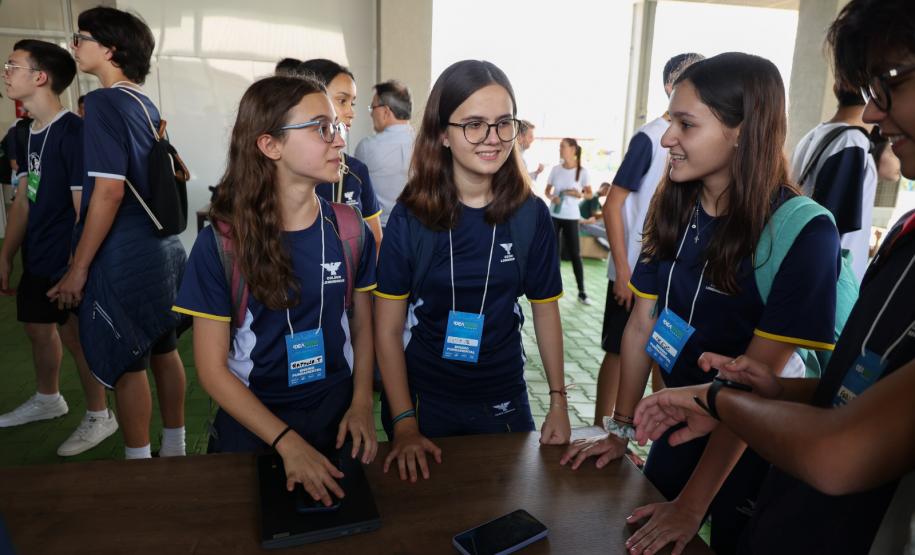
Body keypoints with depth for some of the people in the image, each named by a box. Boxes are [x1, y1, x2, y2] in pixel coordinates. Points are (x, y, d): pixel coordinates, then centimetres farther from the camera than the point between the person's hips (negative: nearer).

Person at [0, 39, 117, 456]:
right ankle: (48, 399, 43)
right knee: (37, 327, 20)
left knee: (75, 335, 2)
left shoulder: (73, 133, -19)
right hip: (37, 259, 9)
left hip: (68, 261, -8)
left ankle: (99, 417, 20)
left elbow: (85, 211, -21)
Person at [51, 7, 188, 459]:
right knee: (163, 350, 16)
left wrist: (78, 268, -16)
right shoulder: (147, 105, 11)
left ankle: (138, 462, 17)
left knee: (125, 364, 4)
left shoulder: (104, 102, -13)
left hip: (125, 257, -8)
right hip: (163, 247, 8)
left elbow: (110, 189, -21)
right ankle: (174, 448, 29)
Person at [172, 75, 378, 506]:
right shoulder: (220, 243, -14)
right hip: (251, 427, -2)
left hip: (338, 420, 3)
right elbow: (212, 368, -12)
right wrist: (288, 443, -20)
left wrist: (362, 403, -12)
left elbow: (363, 325, 3)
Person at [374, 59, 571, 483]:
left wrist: (558, 402, 0)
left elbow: (545, 311, 2)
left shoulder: (531, 214, -7)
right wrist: (404, 423, -12)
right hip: (423, 399, -1)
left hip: (503, 402, 2)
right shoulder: (410, 218, -13)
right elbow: (388, 329, -9)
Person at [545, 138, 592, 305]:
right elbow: (547, 190, 10)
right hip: (554, 215, 2)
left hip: (571, 217, -2)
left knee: (575, 254, 1)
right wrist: (551, 197, -12)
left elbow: (589, 194, 2)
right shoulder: (555, 169, 2)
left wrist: (580, 194, -19)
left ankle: (581, 292, 9)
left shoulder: (582, 172, -5)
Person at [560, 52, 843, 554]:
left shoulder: (803, 233, -24)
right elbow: (641, 326, -2)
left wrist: (692, 504, -22)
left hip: (754, 450, -5)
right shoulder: (672, 210, -7)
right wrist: (620, 429, -1)